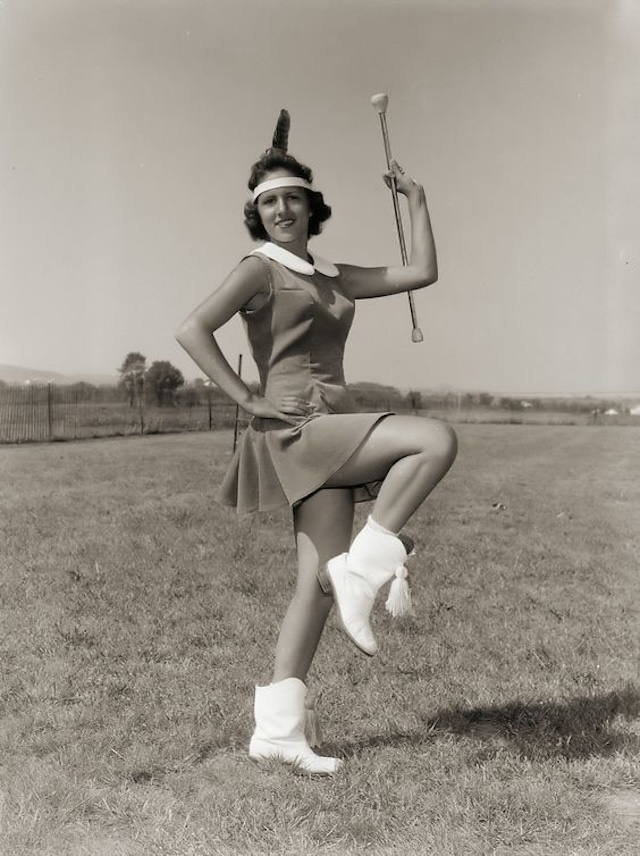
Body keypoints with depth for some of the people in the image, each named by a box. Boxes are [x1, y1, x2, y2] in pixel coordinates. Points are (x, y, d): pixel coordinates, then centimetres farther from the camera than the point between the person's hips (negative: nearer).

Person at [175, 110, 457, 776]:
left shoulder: (331, 277, 20)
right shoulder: (260, 269, -1)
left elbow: (422, 273, 20)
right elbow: (193, 330, -13)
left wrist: (416, 199, 23)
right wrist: (247, 399, -15)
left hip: (332, 433, 7)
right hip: (297, 426, -7)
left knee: (319, 583, 3)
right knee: (436, 439, -21)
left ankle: (277, 729, 9)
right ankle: (367, 567, -11)